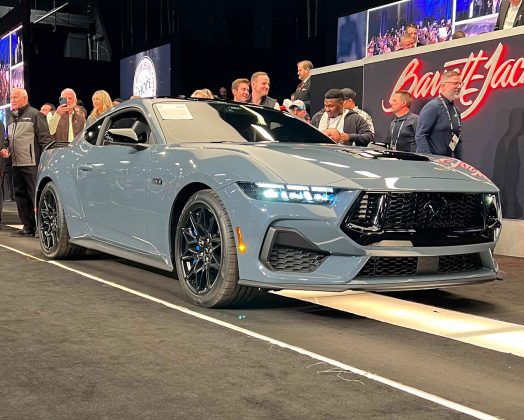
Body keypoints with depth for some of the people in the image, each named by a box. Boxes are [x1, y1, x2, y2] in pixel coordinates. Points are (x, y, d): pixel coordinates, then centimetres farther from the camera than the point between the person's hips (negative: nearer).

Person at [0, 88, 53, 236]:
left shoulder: (34, 115, -4)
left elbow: (45, 138, -9)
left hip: (31, 163, -8)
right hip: (16, 164, 8)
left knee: (35, 196, -7)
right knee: (20, 196, 10)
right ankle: (27, 227, 16)